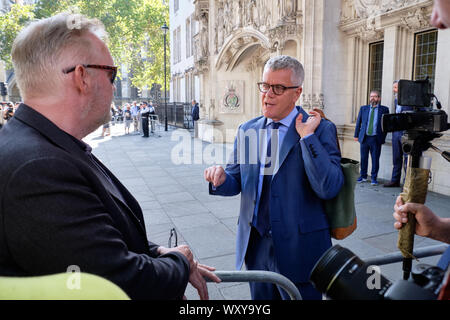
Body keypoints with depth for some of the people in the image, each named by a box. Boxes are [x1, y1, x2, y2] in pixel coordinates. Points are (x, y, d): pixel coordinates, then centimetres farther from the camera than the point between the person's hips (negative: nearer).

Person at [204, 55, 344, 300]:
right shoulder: (247, 130, 4)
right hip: (255, 244, 4)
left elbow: (329, 188, -21)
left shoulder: (321, 130, -10)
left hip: (298, 249, -4)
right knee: (260, 297, 21)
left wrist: (307, 136, -23)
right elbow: (237, 181, 8)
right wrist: (222, 178, -14)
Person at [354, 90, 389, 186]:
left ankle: (373, 178, 12)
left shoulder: (384, 109, 5)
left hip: (376, 139, -2)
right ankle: (363, 176, 22)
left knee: (375, 159, 1)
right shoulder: (363, 108, 11)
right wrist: (356, 135, 9)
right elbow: (358, 122, 12)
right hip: (364, 137, 2)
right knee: (363, 158, 8)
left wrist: (383, 138, -1)